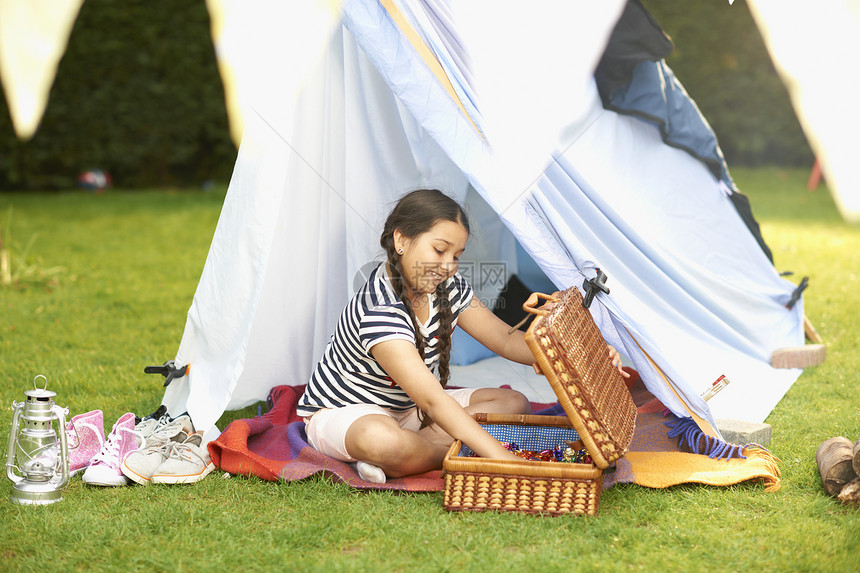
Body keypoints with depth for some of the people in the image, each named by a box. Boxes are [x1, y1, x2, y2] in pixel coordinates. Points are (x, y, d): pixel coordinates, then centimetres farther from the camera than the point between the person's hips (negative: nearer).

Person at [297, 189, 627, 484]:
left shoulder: (449, 288, -6)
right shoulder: (378, 311, -34)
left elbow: (504, 339, 1)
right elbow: (432, 400, -40)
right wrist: (503, 459, -47)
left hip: (406, 408, 10)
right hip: (341, 412, -10)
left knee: (513, 403, -2)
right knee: (381, 439, -45)